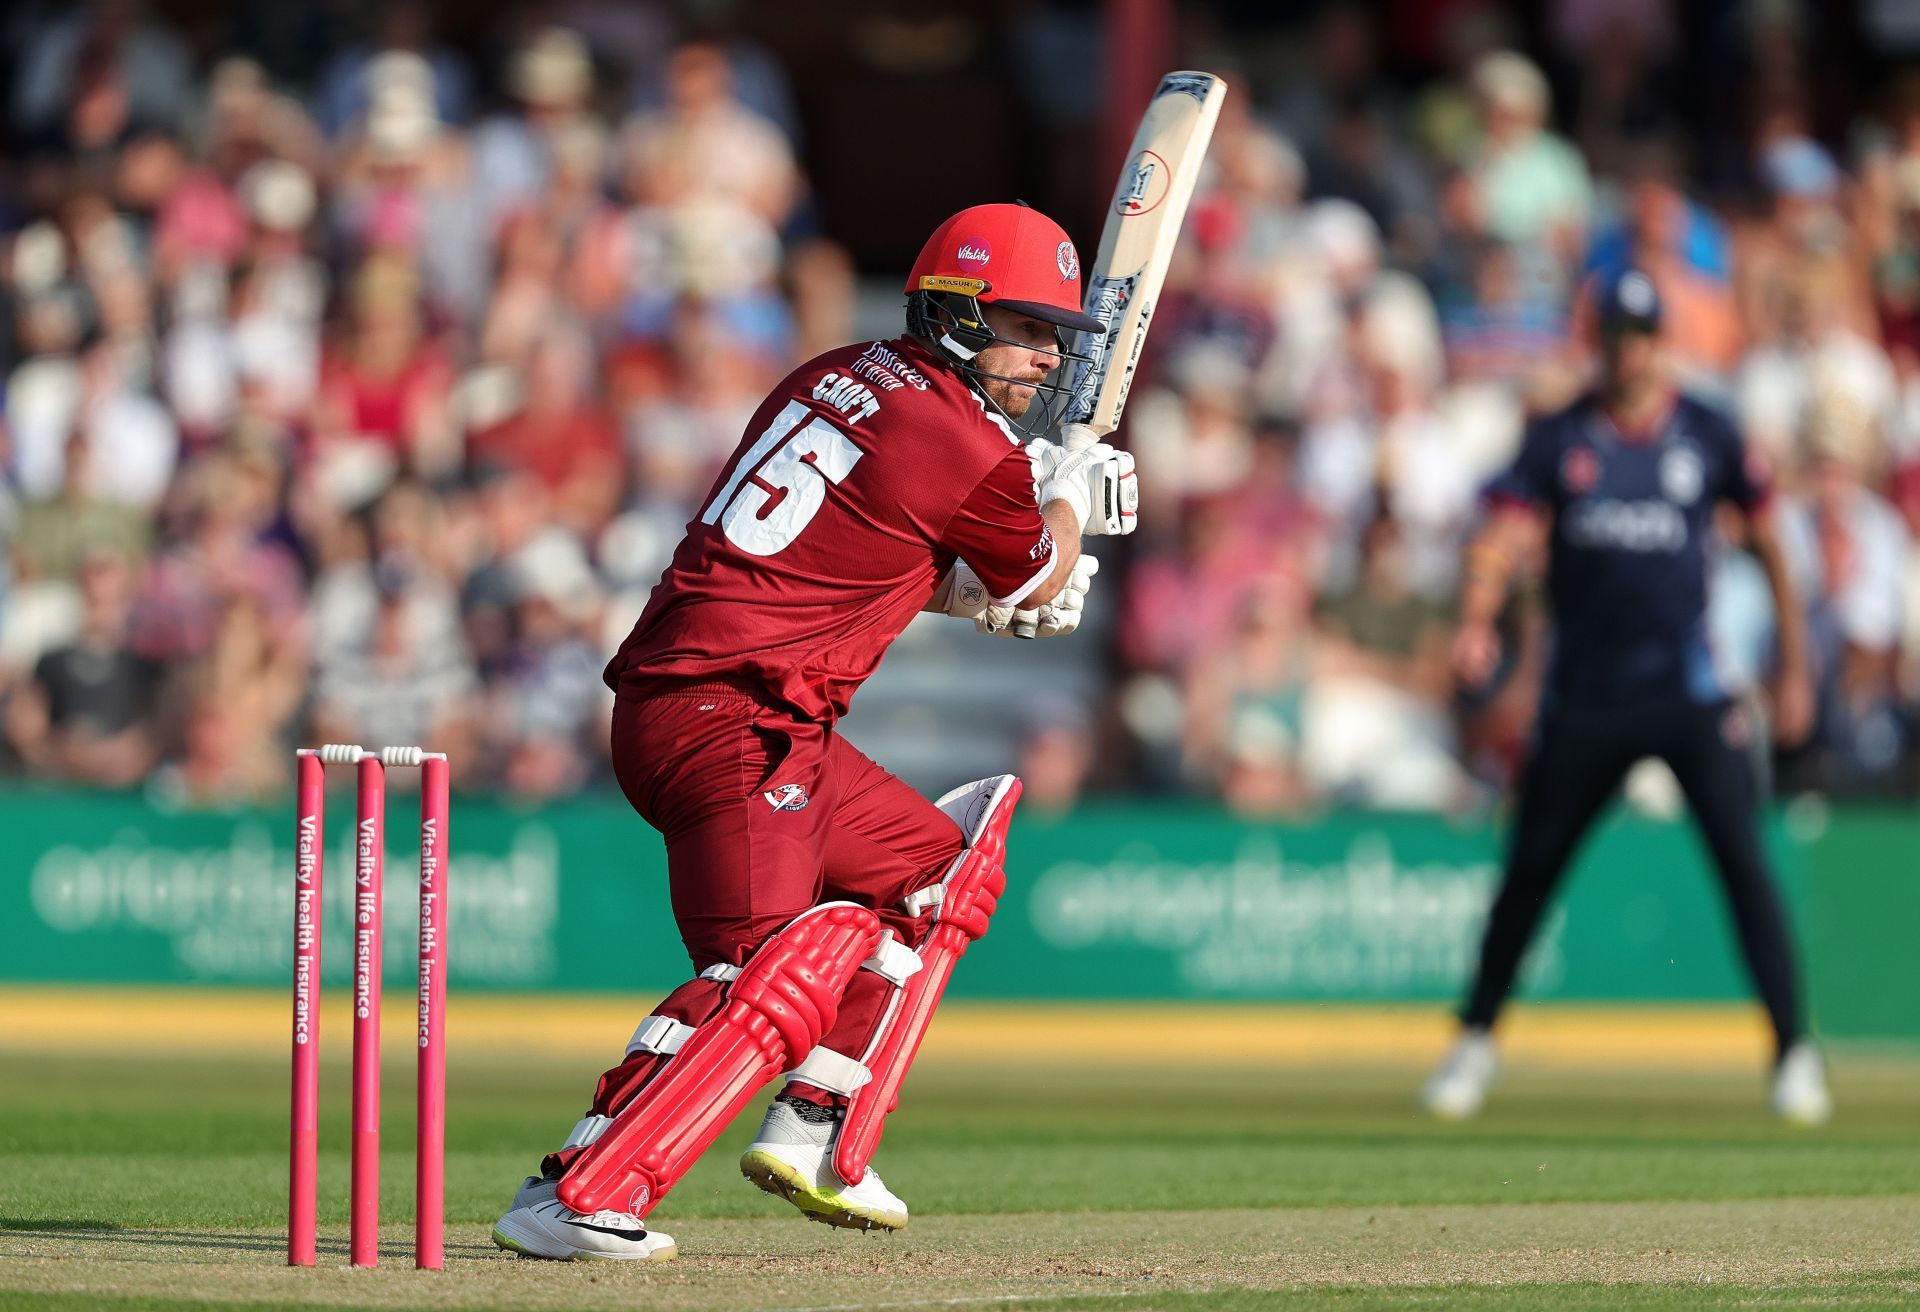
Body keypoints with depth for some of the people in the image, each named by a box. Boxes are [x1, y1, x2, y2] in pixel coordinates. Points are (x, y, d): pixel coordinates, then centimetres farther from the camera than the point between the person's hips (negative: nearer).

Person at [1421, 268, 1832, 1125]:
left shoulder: (1707, 436, 2)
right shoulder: (1559, 438, 1)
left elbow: (1768, 543, 12)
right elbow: (1504, 537, -11)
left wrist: (1794, 668, 12)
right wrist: (1475, 624, -31)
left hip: (1688, 692, -1)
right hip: (1583, 694, 1)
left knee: (1743, 859, -12)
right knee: (1530, 869, 7)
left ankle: (1793, 1053, -8)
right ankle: (1476, 1039, 24)